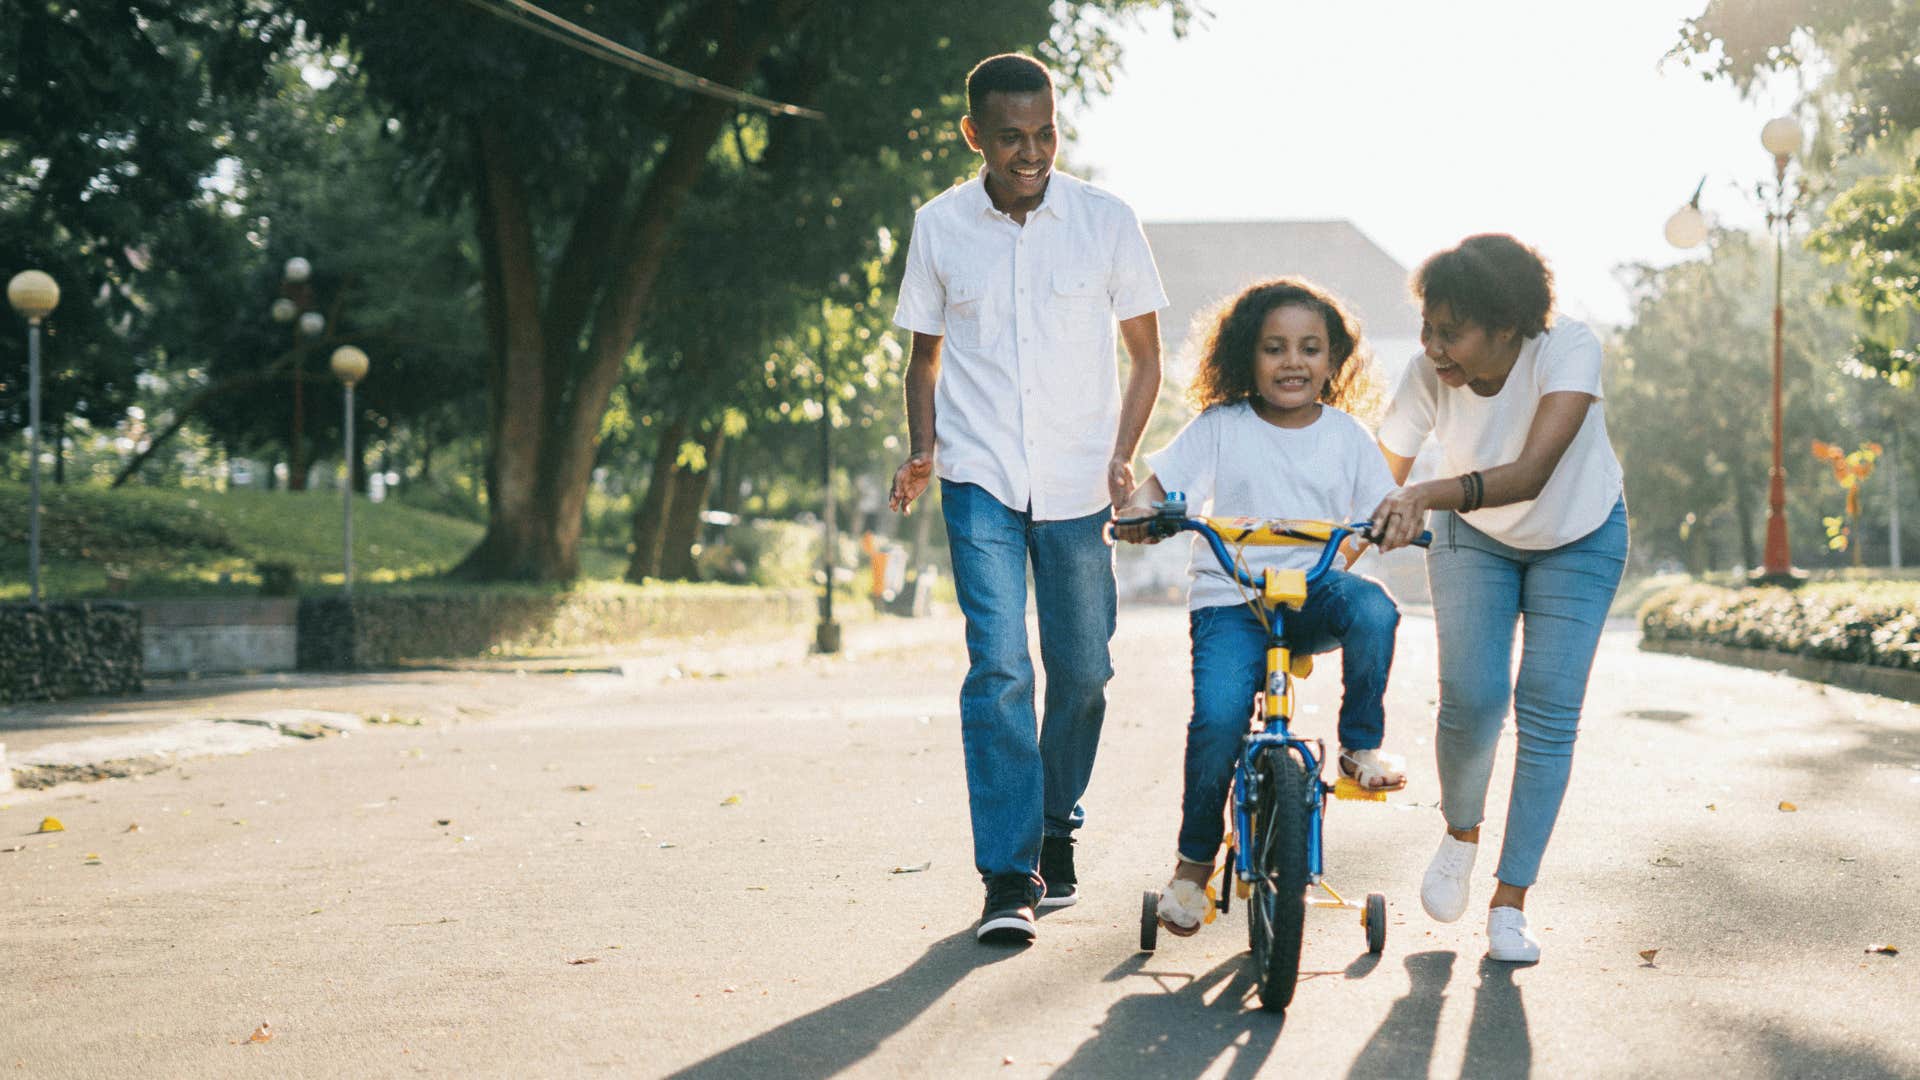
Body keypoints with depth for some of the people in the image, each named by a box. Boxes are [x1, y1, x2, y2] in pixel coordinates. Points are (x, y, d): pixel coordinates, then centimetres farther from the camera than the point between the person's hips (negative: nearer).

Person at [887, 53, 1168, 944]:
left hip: (1077, 483, 1)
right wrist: (921, 450, -1)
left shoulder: (1106, 222, -2)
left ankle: (1055, 829, 30)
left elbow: (1145, 356, 7)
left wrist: (1121, 457, -6)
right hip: (980, 478, -1)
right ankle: (1008, 878, -9)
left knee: (1082, 669, 6)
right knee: (998, 663, -12)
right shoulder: (939, 227, 1)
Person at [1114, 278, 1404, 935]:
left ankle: (1361, 746, -10)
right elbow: (1158, 483, 0)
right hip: (1231, 600, -2)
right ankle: (1194, 862, -3)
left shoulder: (1346, 436, 10)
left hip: (1316, 593, 2)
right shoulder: (1220, 427, 3)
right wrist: (1139, 511, -23)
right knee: (1218, 716, -25)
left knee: (1372, 608, -34)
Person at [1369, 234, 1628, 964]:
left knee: (1548, 714, -9)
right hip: (1475, 540, 1)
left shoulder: (1568, 351, -34)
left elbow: (1533, 472, -47)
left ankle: (1509, 903, 2)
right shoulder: (1428, 376, -26)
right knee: (1470, 700, -15)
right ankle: (1460, 834, 16)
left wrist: (1428, 495, -61)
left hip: (1578, 540, -1)